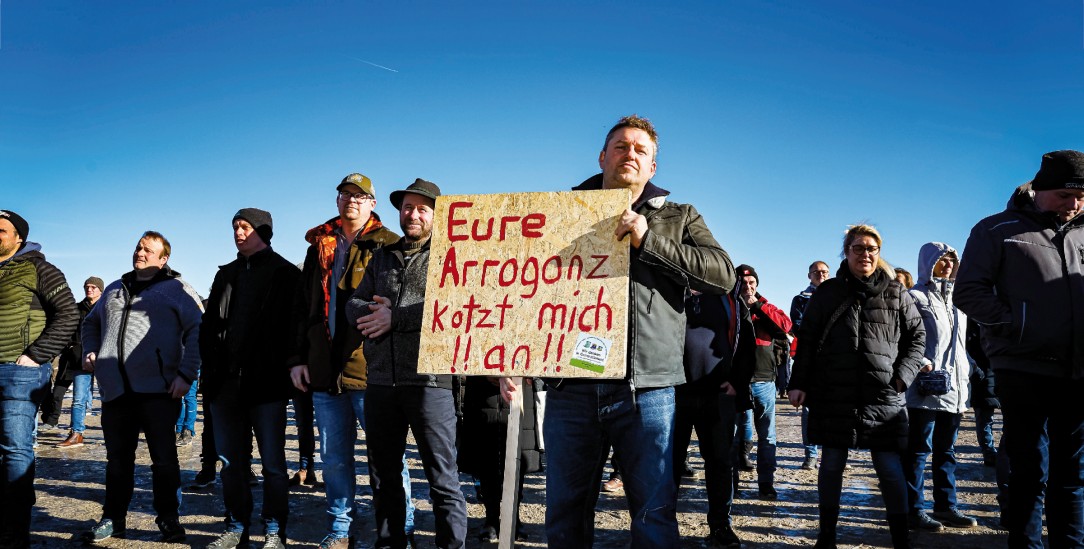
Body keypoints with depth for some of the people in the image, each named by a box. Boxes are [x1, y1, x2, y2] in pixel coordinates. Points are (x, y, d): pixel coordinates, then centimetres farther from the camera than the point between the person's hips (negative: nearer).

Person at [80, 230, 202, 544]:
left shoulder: (177, 289, 3)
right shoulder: (114, 290, 22)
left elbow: (197, 331, -5)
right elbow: (91, 324, 34)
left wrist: (186, 374, -12)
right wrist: (90, 353, 15)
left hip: (158, 389, -5)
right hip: (115, 389, 5)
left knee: (164, 457, 0)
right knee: (117, 459, 12)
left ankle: (168, 519, 11)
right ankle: (113, 520, 23)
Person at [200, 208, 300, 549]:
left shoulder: (285, 274, 1)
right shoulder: (226, 274, 19)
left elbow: (294, 325, -5)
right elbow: (209, 325, 18)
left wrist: (283, 369, -11)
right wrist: (212, 367, 6)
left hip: (266, 383, -5)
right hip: (225, 383, 6)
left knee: (273, 462, 1)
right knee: (231, 462, 10)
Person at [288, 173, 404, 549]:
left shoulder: (389, 246, 1)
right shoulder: (319, 247, 16)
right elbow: (302, 306, 18)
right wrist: (297, 357, 11)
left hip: (370, 368, -5)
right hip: (325, 370, 5)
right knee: (334, 457, 13)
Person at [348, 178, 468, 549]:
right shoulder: (381, 258, 18)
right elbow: (355, 306, 10)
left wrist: (395, 317, -12)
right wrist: (377, 313, -13)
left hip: (429, 379, -5)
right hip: (381, 381, 6)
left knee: (442, 477, 0)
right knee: (383, 473, 15)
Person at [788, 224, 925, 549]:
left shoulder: (895, 293, 8)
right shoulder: (828, 292, 6)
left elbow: (917, 336, 12)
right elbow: (806, 339, 6)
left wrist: (904, 375, -1)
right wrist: (798, 383, 0)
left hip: (883, 397, 0)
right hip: (833, 395, 0)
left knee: (890, 469, 1)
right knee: (831, 465, 7)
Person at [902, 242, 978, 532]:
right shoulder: (916, 297, -4)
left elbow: (962, 342, 22)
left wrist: (965, 376, 17)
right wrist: (922, 364, -23)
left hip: (954, 388, 8)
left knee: (946, 450, 14)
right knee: (919, 450, -2)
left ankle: (946, 506, 22)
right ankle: (914, 510, 4)